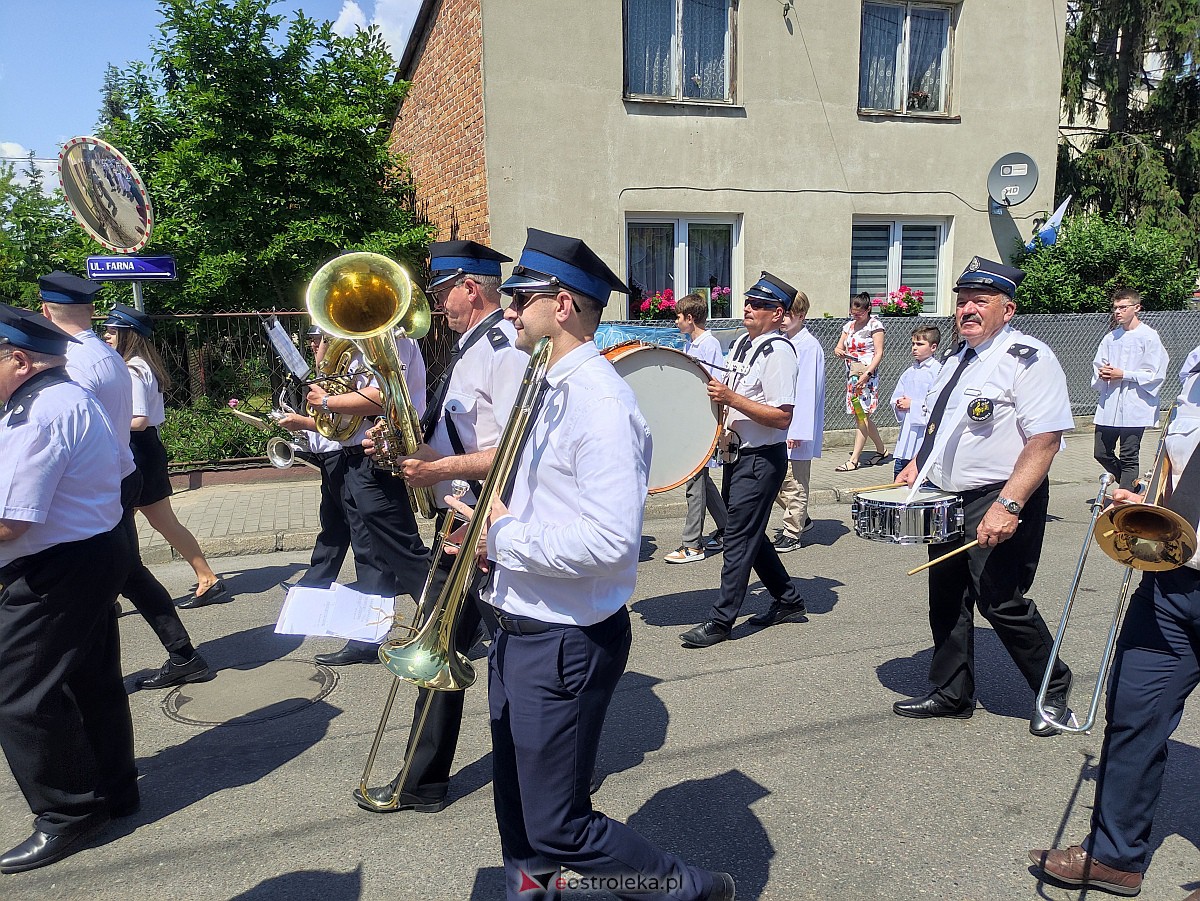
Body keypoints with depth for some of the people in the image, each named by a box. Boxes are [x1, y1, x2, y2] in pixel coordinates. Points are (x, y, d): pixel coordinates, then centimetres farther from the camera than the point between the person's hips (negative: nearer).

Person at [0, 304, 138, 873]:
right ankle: (114, 792, 33)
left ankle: (68, 815, 13)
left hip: (55, 571, -11)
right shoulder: (72, 398, 11)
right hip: (93, 554, 11)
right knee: (91, 681, 19)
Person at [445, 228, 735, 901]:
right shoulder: (550, 390, 9)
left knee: (558, 831, 3)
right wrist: (496, 532, 2)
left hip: (567, 644, -9)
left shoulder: (603, 404, -22)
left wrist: (505, 535, -19)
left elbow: (609, 542, -30)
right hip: (521, 630, 10)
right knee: (517, 814, 24)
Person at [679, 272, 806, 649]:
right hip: (738, 454, 10)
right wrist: (716, 396, 7)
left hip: (762, 459, -10)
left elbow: (782, 417, -23)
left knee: (739, 536, -4)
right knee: (750, 533, 17)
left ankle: (720, 621, 4)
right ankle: (789, 601, 31)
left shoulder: (778, 352, -17)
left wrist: (731, 399, -26)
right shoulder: (741, 343, 11)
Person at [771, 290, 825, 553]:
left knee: (794, 484, 2)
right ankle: (800, 519, 31)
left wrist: (797, 431, -20)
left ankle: (792, 533, 14)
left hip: (795, 429, -8)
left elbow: (808, 391, -17)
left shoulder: (809, 346, -13)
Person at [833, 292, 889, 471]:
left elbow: (879, 353, -10)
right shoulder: (849, 326, 15)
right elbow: (839, 347, 15)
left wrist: (867, 374, -21)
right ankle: (881, 451, 26)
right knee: (862, 417, 11)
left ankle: (853, 460, -11)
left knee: (862, 415, -10)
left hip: (867, 374, -8)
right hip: (851, 374, 8)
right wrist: (838, 351, -10)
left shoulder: (874, 325, -4)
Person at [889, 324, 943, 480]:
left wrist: (912, 404, -14)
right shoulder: (909, 372, 14)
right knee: (899, 468, 9)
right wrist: (899, 404, -4)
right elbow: (895, 398, 18)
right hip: (907, 430, 7)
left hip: (926, 430, -7)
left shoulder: (938, 371, -9)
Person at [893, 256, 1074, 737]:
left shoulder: (1028, 358, -13)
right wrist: (918, 463, 15)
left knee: (1000, 602, -4)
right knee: (946, 598, 13)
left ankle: (1053, 690, 21)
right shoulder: (959, 356, 14)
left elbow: (1045, 439, -22)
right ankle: (951, 694, 28)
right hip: (947, 500, 8)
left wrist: (1008, 505, -29)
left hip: (998, 503, -8)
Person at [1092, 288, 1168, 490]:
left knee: (1128, 458, -2)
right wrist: (1103, 373, -5)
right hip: (1108, 407, 6)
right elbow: (1097, 366, 17)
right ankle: (1133, 488, 28)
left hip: (1135, 407, -6)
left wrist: (1123, 375, -13)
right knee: (1102, 454, 8)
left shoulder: (1149, 337, -3)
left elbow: (1156, 375, -8)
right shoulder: (1110, 338, 12)